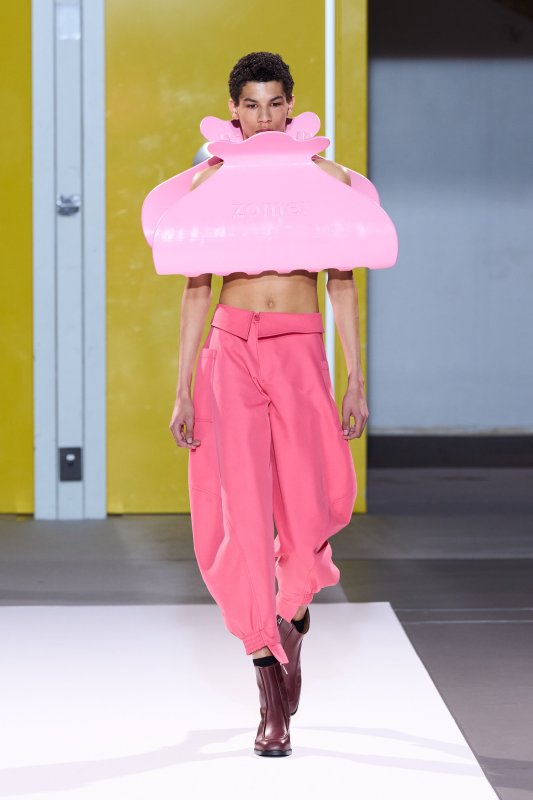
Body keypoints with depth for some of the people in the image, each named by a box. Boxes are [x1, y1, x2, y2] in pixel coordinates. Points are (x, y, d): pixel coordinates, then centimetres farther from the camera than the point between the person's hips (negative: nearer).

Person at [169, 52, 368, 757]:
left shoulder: (326, 179, 6)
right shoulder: (211, 181, 6)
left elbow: (342, 283, 8)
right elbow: (196, 288, 8)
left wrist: (356, 378, 2)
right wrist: (184, 389, 4)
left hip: (300, 350, 0)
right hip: (231, 348, 0)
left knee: (309, 513, -5)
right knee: (245, 512, -6)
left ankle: (293, 612, 32)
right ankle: (273, 701, 2)